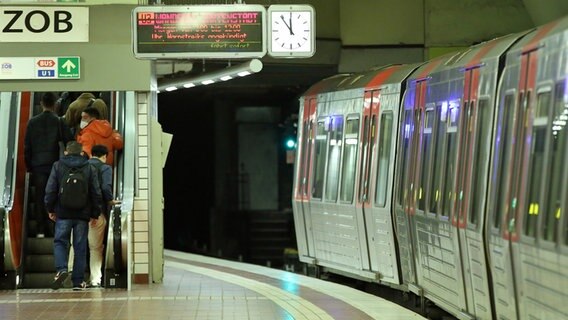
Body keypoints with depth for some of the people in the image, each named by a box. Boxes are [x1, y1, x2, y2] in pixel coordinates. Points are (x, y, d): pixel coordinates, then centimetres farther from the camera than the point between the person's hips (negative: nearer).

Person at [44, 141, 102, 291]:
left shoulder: (57, 166, 1)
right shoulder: (90, 169, 5)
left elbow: (50, 190, -2)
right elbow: (96, 193, 4)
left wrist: (50, 209, 9)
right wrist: (95, 214, 11)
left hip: (63, 213, -1)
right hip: (83, 215, 1)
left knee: (60, 242, 6)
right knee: (80, 247, 6)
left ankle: (61, 269, -20)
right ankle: (78, 281, 6)